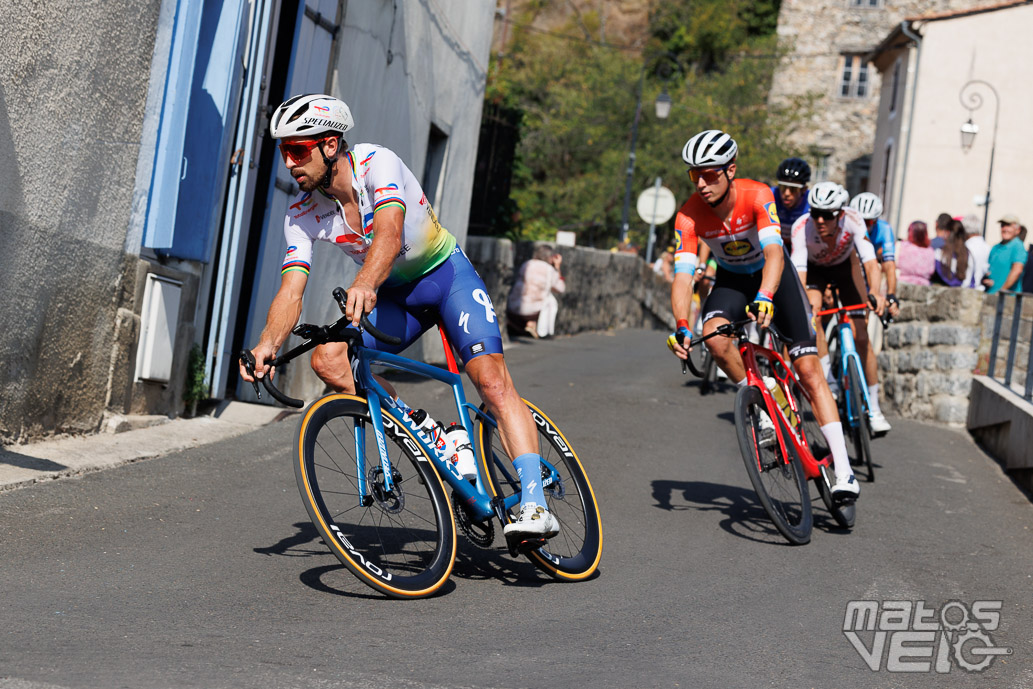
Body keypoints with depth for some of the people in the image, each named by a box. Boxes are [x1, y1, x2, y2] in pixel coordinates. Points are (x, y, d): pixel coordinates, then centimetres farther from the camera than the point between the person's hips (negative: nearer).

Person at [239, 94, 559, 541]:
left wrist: (364, 285, -64)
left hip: (447, 274, -5)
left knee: (491, 378, -24)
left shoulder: (377, 164, -26)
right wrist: (268, 344, -40)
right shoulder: (302, 214, -12)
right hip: (394, 294, 5)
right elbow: (291, 290, -20)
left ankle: (534, 504, -27)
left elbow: (390, 231, -44)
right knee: (326, 360, -18)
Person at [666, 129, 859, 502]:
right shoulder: (689, 215, -24)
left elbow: (774, 254, -42)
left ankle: (843, 470, -11)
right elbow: (683, 276, -30)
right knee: (715, 335, -32)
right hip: (732, 280, 2)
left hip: (774, 275, -2)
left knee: (808, 367, -12)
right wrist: (681, 328, -46)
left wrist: (764, 297, -61)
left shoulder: (757, 195, -30)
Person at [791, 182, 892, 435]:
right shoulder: (802, 227, -36)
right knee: (811, 313, -31)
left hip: (846, 265, 0)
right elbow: (799, 270, -40)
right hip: (815, 268, 0)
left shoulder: (853, 220, -36)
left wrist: (874, 292, -61)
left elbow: (870, 261, -43)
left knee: (860, 336, -8)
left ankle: (874, 407, -1)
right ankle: (826, 377, -17)